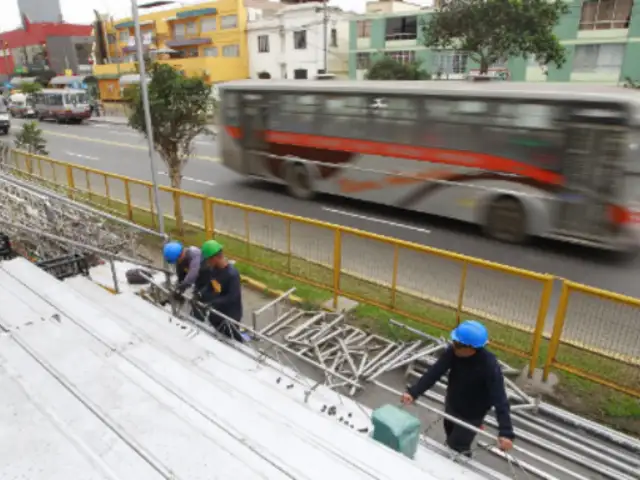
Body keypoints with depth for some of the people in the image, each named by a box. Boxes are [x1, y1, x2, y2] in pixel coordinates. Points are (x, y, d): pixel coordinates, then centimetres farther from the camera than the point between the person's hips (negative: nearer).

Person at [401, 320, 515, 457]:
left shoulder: (490, 366, -37)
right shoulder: (453, 351, -26)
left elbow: (499, 399, -38)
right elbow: (435, 372, -27)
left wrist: (506, 432, -47)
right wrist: (413, 392, -36)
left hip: (471, 416, -5)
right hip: (451, 405, 5)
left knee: (456, 448, 7)